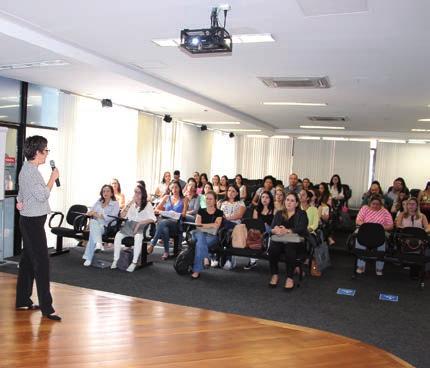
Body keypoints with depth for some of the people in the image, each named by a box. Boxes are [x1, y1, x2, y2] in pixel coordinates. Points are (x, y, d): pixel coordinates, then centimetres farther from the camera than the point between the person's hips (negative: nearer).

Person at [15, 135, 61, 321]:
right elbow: (42, 195, -21)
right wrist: (53, 178, -12)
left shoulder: (28, 169, 14)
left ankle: (23, 301, 24)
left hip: (29, 221, 10)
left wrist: (21, 202, 8)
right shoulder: (30, 170, -18)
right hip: (33, 222, -10)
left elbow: (21, 193, 24)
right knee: (41, 262, -9)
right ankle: (46, 308, -6)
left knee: (27, 260, 15)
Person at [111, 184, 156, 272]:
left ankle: (134, 262, -31)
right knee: (118, 235, -25)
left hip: (141, 227, -4)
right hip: (129, 226, 4)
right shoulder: (131, 204, 17)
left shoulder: (147, 205, 5)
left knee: (138, 237, -37)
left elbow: (153, 219, -9)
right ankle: (115, 260, -17)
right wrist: (127, 205, -2)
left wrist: (140, 223, -20)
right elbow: (123, 216, 8)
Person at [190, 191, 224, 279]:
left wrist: (202, 225, -4)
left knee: (199, 244, -33)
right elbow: (197, 224, 5)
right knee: (201, 236, -37)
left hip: (212, 236, -2)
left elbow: (216, 226, -3)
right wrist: (210, 225, -6)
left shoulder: (219, 212, 12)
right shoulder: (201, 211, 20)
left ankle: (196, 270, -34)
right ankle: (205, 258, -45)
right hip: (199, 233, 2)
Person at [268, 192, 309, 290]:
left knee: (290, 248, -36)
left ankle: (290, 278, -26)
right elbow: (271, 229, 4)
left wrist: (287, 231, -27)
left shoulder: (301, 214, 9)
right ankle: (274, 274, -16)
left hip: (296, 243, -2)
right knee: (272, 247, -31)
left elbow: (301, 229, -9)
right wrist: (275, 230, -22)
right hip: (280, 241, 2)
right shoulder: (279, 213, 19)